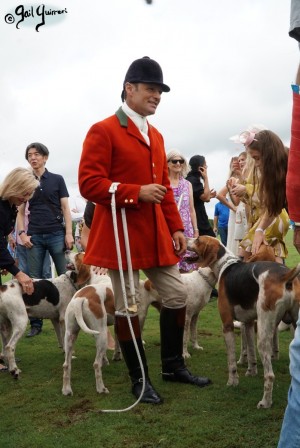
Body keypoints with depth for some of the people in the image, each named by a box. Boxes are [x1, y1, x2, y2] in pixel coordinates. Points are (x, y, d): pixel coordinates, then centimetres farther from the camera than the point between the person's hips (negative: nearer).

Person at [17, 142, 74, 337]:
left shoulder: (57, 179, 6)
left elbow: (65, 208, 4)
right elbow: (20, 211, 13)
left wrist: (69, 233, -6)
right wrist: (22, 233, -1)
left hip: (56, 234, -2)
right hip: (34, 237, 2)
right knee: (35, 280, 2)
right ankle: (36, 323, 8)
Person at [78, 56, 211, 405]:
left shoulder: (156, 136, 16)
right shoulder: (103, 131, -8)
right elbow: (88, 183, -16)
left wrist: (176, 227, 12)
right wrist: (137, 192, -23)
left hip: (156, 235, 8)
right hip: (121, 235, -8)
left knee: (177, 296, 10)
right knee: (128, 306, 2)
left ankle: (173, 366, 26)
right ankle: (139, 378, 17)